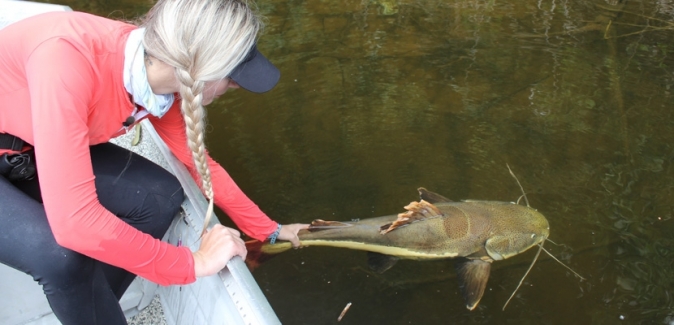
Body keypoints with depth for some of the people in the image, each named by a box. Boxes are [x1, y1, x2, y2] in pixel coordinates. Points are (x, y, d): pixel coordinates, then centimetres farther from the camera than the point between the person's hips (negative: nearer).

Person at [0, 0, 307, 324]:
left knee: (160, 198, -8)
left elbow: (202, 164, 0)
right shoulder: (68, 58, -39)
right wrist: (193, 263, -30)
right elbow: (74, 220, -40)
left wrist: (270, 230, 7)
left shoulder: (160, 73, -15)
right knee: (63, 255, -28)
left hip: (27, 150, 6)